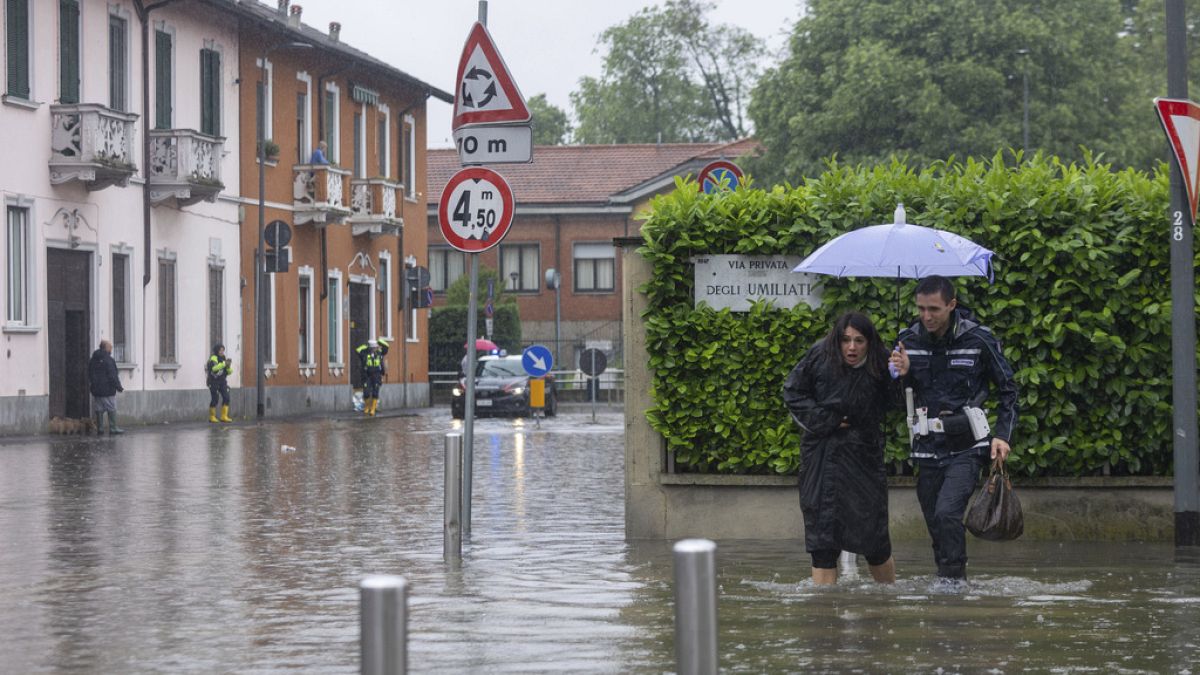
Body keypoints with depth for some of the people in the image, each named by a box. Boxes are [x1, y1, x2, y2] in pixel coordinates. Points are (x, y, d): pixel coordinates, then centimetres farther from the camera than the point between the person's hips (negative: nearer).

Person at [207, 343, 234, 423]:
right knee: (214, 399, -6)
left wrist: (229, 366, -12)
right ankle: (212, 417, 8)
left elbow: (229, 372, 8)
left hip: (222, 382, 6)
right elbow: (214, 368, -31)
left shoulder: (224, 359, 10)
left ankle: (224, 417, -6)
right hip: (214, 382, -6)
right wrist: (224, 363, -37)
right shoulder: (213, 358, -11)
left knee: (226, 398, -7)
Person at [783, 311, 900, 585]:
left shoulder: (880, 366, -8)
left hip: (863, 456, -1)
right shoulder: (820, 357, -7)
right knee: (822, 536, -1)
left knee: (873, 532, 3)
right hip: (821, 457, 1)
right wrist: (822, 419, -5)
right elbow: (793, 392, 2)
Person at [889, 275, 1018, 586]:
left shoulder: (978, 339, -7)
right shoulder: (908, 339, 2)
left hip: (966, 447, -4)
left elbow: (1007, 388, 5)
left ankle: (954, 578, -14)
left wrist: (1003, 435, -4)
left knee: (947, 513, -21)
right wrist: (902, 375, -10)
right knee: (935, 523, 7)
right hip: (927, 448, 4)